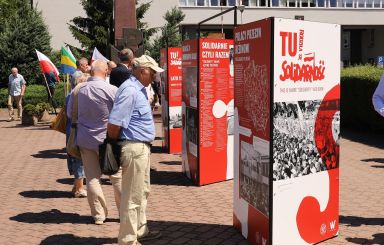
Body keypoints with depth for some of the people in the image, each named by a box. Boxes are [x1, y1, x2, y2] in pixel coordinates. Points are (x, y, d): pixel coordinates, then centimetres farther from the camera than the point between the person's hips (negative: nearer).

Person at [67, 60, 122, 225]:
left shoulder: (79, 90, -4)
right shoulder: (111, 90, -17)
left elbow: (70, 113, 8)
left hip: (85, 140, 3)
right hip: (107, 139, -3)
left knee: (92, 177, 9)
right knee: (117, 176, 10)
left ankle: (98, 215, 13)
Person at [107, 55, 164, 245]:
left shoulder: (138, 89, 12)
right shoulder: (130, 90, -19)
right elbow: (113, 124, -22)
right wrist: (115, 146, -8)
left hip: (142, 148, 10)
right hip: (134, 148, -10)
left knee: (142, 193, 22)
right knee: (132, 198, 0)